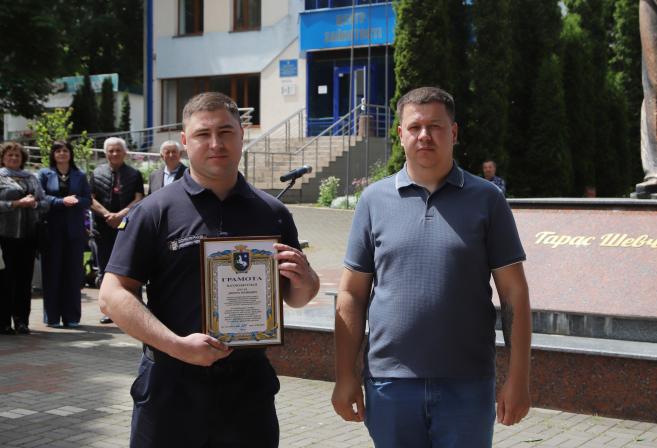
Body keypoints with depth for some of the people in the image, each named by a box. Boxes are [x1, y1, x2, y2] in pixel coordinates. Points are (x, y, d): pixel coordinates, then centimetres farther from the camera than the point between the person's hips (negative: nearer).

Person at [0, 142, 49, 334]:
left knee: (25, 279, 3)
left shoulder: (31, 177, 18)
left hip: (28, 235, 4)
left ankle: (21, 321, 8)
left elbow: (44, 203, 14)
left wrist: (34, 203, -6)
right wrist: (18, 204, -14)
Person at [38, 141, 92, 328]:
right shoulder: (45, 174, 6)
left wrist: (74, 201, -13)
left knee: (73, 272, 2)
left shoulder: (80, 176, 13)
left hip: (74, 230, 2)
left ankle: (71, 317, 7)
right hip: (52, 229, -2)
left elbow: (88, 200, 6)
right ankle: (52, 316, 5)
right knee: (52, 271, -1)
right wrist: (62, 201, -15)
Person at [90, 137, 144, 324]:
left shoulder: (134, 175, 6)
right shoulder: (97, 173, 10)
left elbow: (139, 200, -2)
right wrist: (107, 214, -12)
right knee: (105, 271, 4)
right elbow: (91, 199, 3)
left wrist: (120, 215, -14)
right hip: (104, 228, 2)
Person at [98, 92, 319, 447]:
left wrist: (304, 281, -8)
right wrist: (177, 345, -18)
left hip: (249, 386, 3)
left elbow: (295, 297, 15)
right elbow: (112, 296, -7)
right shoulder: (155, 211, -3)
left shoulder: (273, 213, 7)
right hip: (170, 385, -2)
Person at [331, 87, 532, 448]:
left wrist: (518, 378, -5)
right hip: (389, 384, 1)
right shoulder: (374, 199, 6)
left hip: (466, 386, -1)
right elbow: (352, 294, 6)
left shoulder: (486, 199, 2)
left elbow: (514, 294, 1)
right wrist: (345, 376, 1)